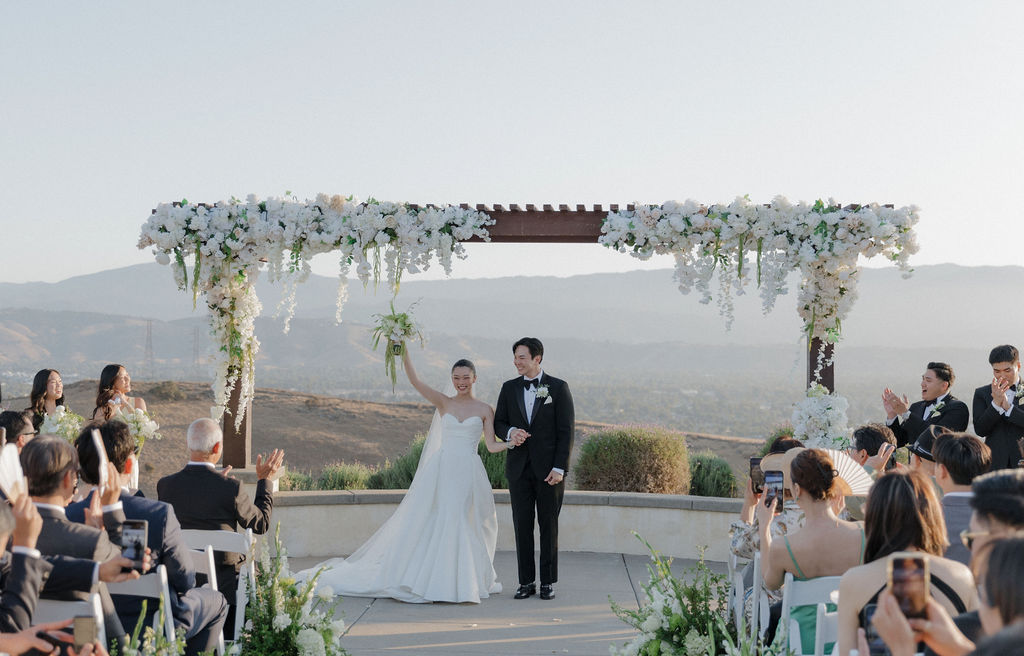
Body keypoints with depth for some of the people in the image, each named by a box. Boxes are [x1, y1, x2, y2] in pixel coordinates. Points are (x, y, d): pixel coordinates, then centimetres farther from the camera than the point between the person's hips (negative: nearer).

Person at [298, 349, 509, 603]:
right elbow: (415, 381, -2)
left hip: (469, 475, 0)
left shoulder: (484, 410, 7)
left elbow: (491, 446, 3)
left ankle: (465, 580, 13)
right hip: (441, 473, 0)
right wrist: (404, 351, -13)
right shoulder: (444, 403, 8)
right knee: (428, 524, -3)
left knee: (464, 528, 1)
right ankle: (420, 577, 4)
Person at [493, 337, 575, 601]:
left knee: (549, 525, 4)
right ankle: (526, 582, 11)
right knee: (522, 525, 4)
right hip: (519, 468, 3)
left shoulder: (558, 388, -2)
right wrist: (510, 432, -13)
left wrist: (559, 468, -12)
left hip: (548, 468, -3)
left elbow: (566, 430, -5)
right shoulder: (509, 388, 9)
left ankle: (548, 582, 11)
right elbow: (498, 423, 11)